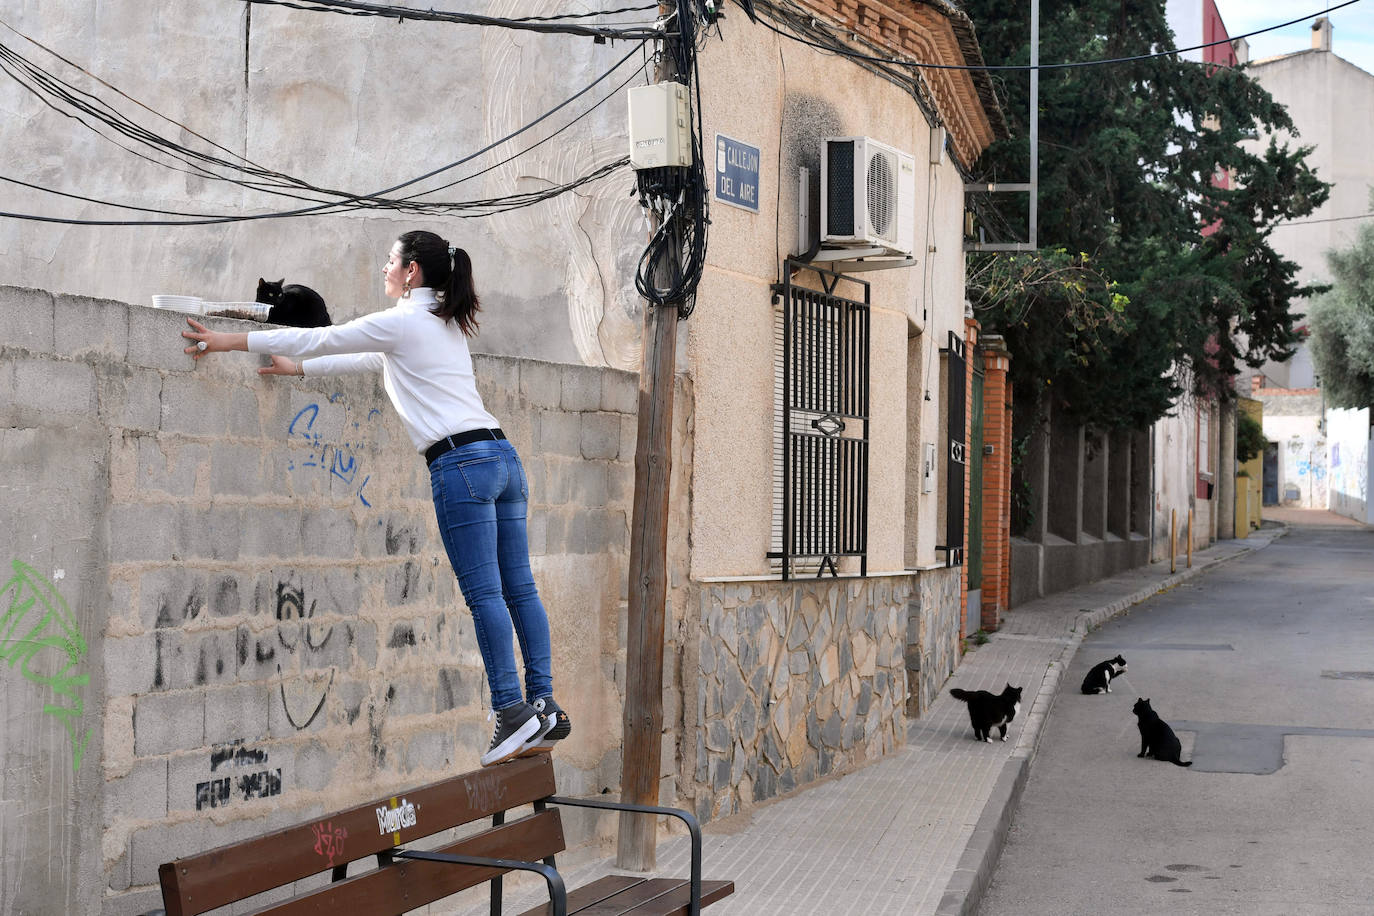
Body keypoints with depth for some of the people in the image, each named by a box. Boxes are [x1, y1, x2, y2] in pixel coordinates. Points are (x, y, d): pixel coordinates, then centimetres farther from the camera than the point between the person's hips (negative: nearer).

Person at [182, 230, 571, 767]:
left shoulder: (403, 321, -1)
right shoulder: (447, 324, 25)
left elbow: (323, 339, 3)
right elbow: (372, 360, 34)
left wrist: (231, 341, 9)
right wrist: (299, 369, 39)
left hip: (462, 461, -9)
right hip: (503, 456, 9)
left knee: (484, 595, -9)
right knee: (518, 589, 5)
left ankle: (513, 710, -12)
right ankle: (544, 709, 4)